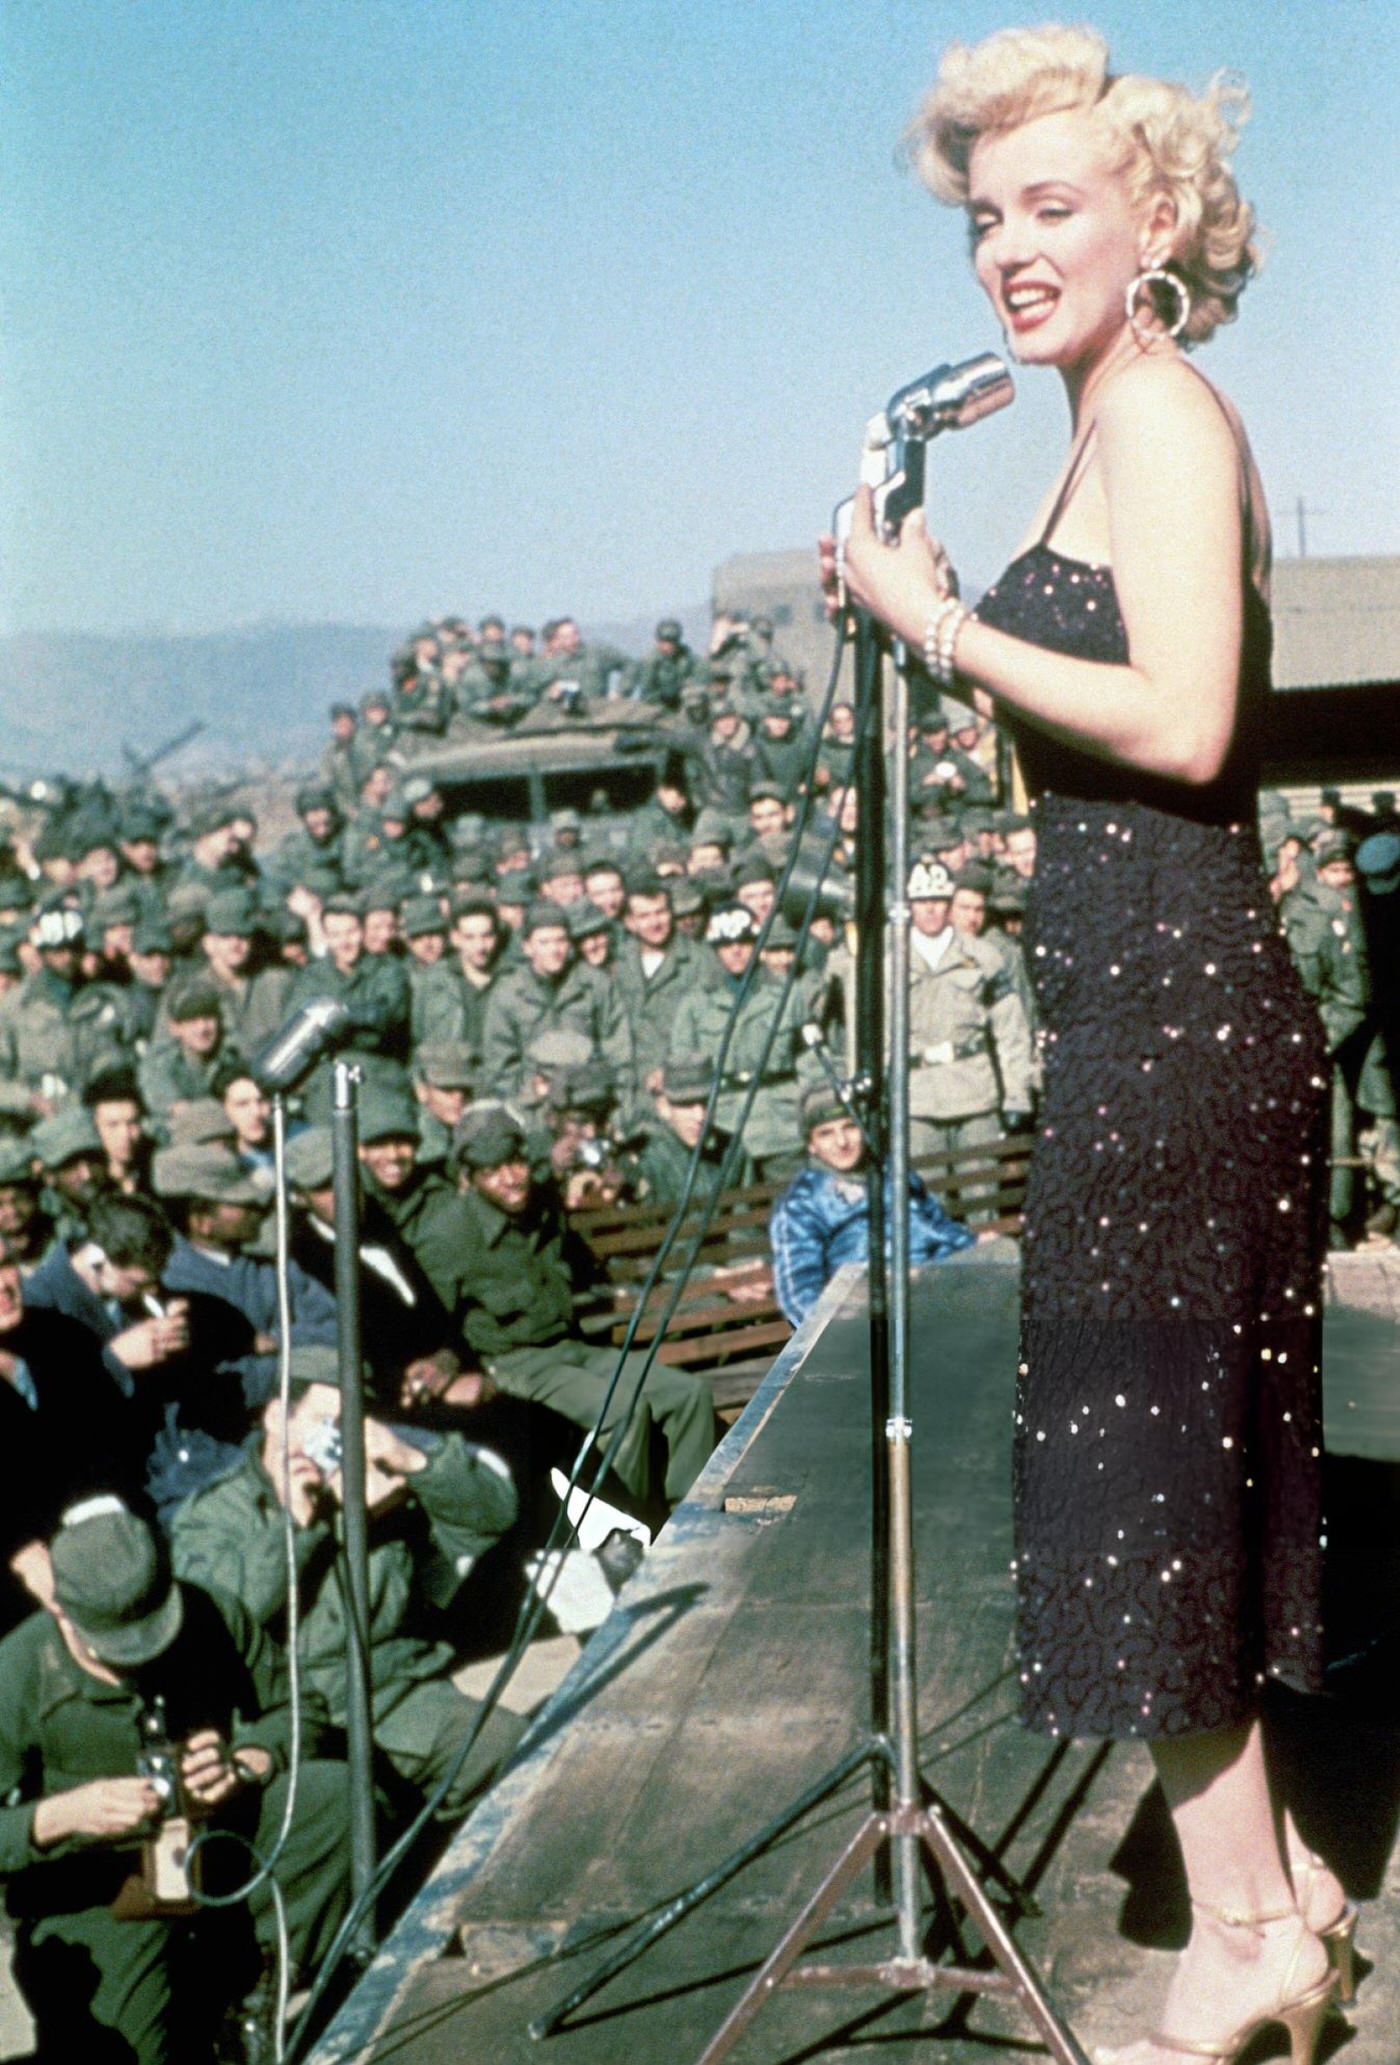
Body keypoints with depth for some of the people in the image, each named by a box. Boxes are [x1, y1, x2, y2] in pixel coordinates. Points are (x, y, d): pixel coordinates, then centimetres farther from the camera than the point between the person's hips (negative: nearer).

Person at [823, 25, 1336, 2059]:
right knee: (1184, 1454, 17)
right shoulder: (1115, 431, 19)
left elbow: (1181, 725, -22)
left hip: (1173, 1014, -10)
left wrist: (943, 625, -15)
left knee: (1142, 1456, -2)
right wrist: (944, 611, 13)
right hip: (1159, 1005, 10)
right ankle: (1273, 1870, 31)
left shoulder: (1160, 408, -11)